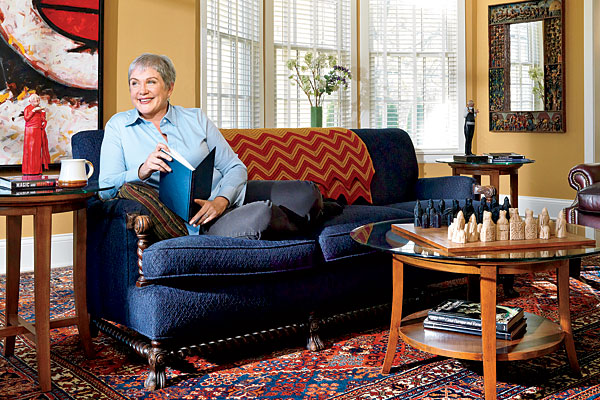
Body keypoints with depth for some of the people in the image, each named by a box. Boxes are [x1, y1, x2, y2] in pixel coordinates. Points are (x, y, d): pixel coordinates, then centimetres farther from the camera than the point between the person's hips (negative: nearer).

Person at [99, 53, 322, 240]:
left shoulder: (196, 118, 15)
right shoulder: (118, 126, 12)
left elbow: (235, 168, 9)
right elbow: (106, 188, 2)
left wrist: (220, 202, -14)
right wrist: (142, 171, -19)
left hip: (224, 203, 1)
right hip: (182, 220, 0)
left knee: (307, 191, -25)